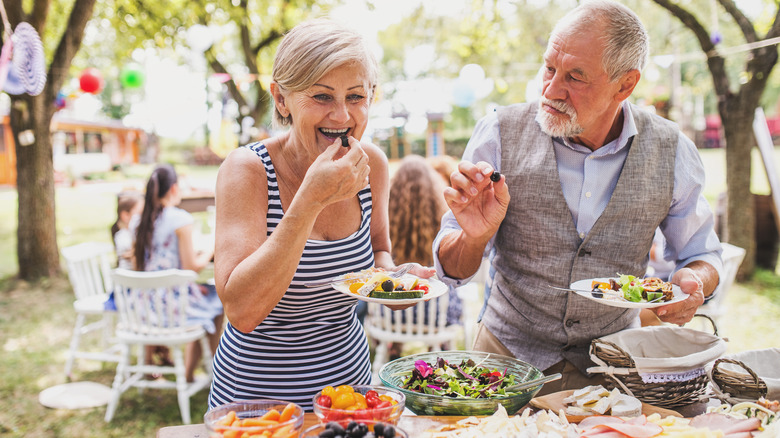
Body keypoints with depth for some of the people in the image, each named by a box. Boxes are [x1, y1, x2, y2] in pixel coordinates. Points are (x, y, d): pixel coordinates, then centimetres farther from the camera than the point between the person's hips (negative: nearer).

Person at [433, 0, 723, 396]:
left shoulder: (670, 152, -6)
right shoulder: (500, 133, -11)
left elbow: (702, 255, 10)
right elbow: (452, 269, -6)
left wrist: (693, 282, -14)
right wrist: (474, 237, -29)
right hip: (509, 357, -1)